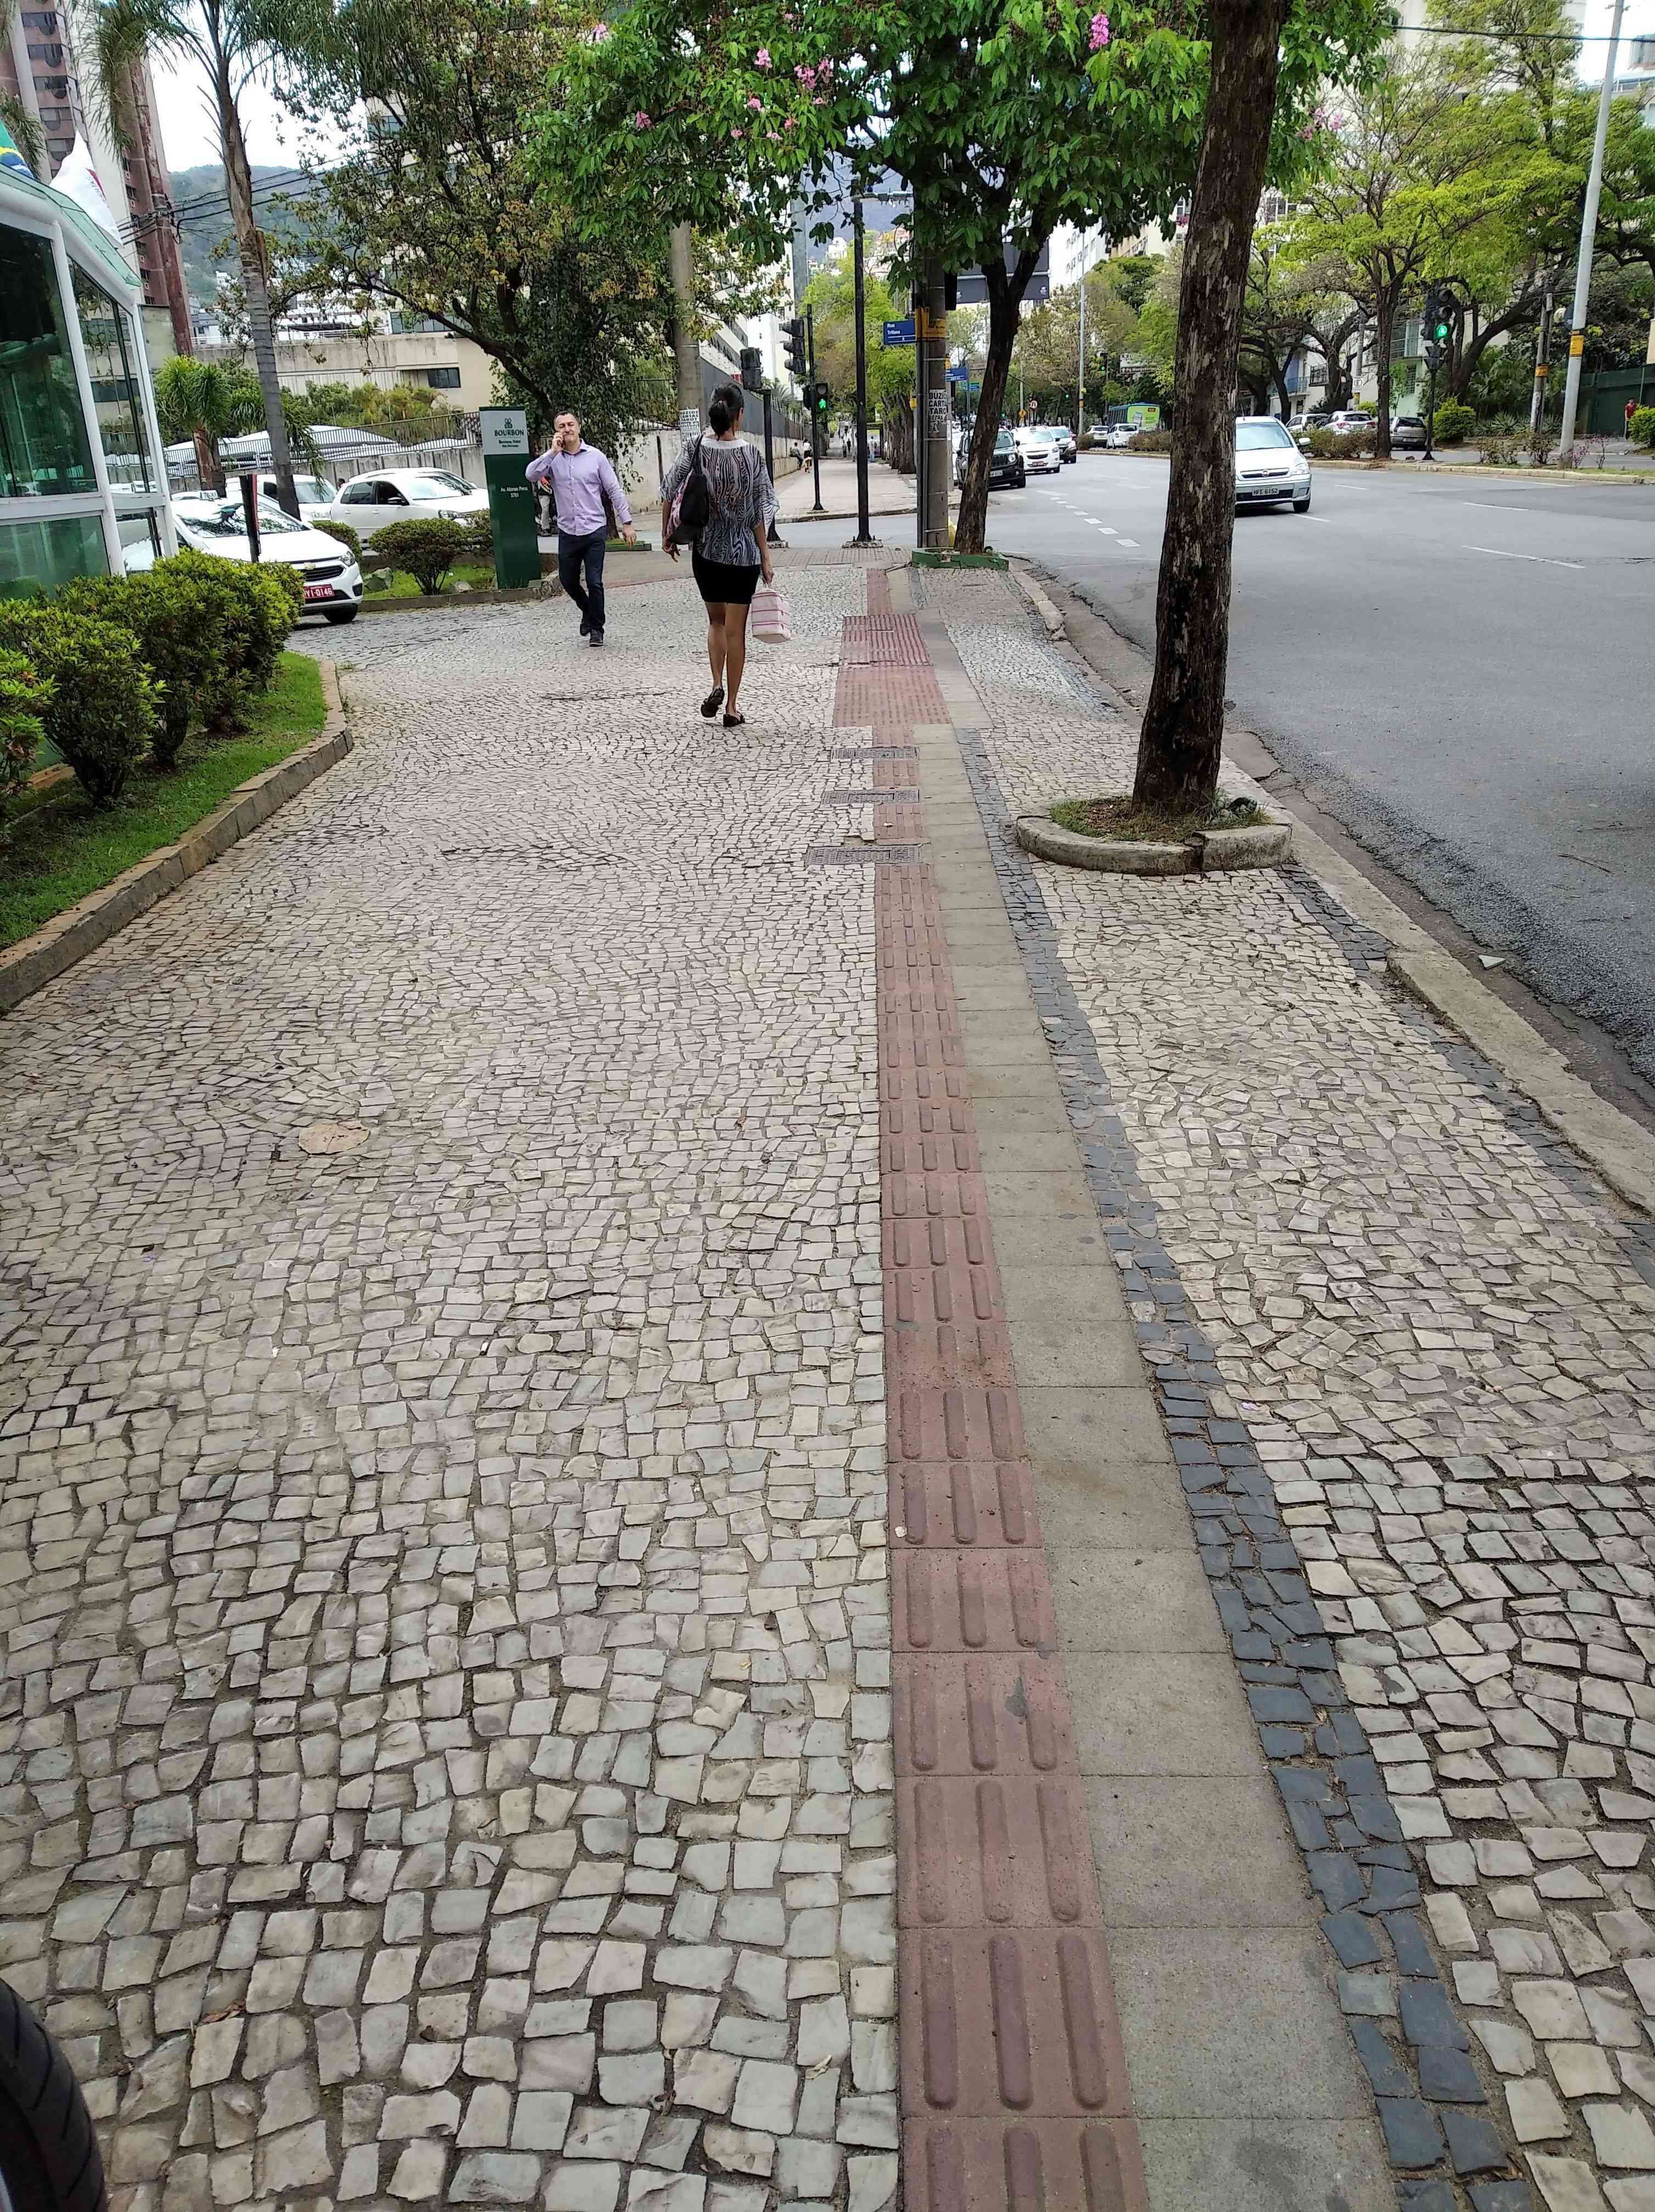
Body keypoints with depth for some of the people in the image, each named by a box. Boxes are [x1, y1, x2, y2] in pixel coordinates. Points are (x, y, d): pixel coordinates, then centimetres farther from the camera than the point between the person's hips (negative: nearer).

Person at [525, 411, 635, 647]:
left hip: (594, 531, -2)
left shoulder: (596, 456, 1)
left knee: (594, 583, -5)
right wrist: (553, 452, -17)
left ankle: (596, 629, 11)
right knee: (568, 581, 12)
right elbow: (531, 475, -14)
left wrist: (626, 523, -2)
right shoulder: (553, 459, 3)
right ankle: (588, 611, 40)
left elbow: (614, 491, 3)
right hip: (567, 532, 3)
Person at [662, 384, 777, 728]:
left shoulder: (695, 449, -6)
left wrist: (667, 534, 9)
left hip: (706, 551, 2)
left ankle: (717, 687, 2)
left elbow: (668, 492, -5)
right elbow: (761, 511, -9)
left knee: (716, 621, 21)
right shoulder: (751, 455, -11)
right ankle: (732, 706, 9)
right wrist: (765, 558, -1)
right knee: (735, 630, 6)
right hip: (742, 552, -2)